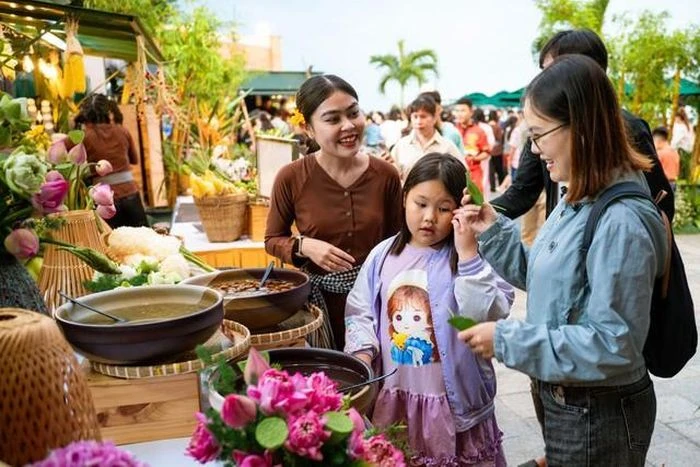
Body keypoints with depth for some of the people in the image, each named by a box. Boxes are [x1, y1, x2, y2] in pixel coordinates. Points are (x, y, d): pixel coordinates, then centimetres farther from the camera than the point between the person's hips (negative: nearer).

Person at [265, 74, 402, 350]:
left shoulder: (386, 175, -6)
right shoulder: (291, 178, -11)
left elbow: (396, 242, 6)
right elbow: (273, 239, 1)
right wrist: (305, 247, -17)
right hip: (317, 298, -1)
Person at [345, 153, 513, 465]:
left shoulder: (472, 259, -9)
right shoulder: (383, 255, 1)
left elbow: (487, 315, -22)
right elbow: (359, 311, 6)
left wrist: (468, 255, -25)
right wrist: (363, 351, -9)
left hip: (451, 401, -3)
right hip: (392, 397, 3)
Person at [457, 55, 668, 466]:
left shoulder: (620, 221, -28)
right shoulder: (580, 201, 1)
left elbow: (613, 345, -28)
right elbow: (542, 278, 9)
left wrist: (508, 340, -25)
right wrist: (494, 231, -3)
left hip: (598, 418, -8)